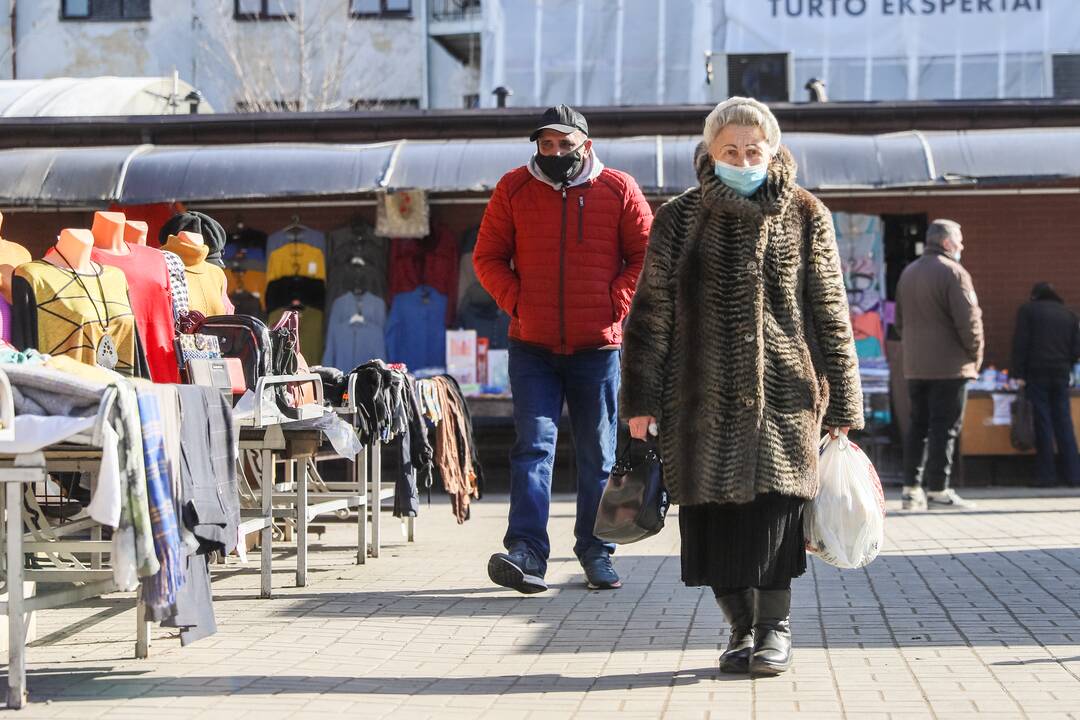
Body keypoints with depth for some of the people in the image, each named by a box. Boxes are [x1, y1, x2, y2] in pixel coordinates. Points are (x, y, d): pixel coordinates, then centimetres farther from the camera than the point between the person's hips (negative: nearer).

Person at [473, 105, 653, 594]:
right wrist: (515, 300, -5)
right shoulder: (514, 189, 4)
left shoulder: (618, 190, 2)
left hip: (598, 346, 0)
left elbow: (645, 256, 6)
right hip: (532, 346, 0)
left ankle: (595, 552, 20)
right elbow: (487, 256, 9)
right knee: (534, 445, -9)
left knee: (598, 455, 8)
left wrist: (615, 303, -6)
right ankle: (526, 552, -15)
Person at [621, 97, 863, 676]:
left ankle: (774, 622, 7)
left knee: (773, 498, -8)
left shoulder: (805, 216, 6)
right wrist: (642, 399, 3)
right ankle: (741, 626, 16)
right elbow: (651, 313, 7)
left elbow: (831, 312, 7)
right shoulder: (679, 220, 7)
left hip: (783, 390, -1)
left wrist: (842, 401, 5)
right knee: (714, 509, 2)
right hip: (703, 396, 1)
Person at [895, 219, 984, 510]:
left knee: (918, 424, 11)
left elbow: (900, 320, 19)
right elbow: (968, 320, -16)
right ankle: (937, 490, -4)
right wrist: (976, 355, -3)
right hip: (949, 366, -7)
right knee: (944, 428, -4)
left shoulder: (908, 273, 15)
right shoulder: (953, 272, -12)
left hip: (914, 366, 7)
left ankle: (911, 489, 10)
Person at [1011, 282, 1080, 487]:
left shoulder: (1027, 310, 3)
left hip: (1037, 373, -3)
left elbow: (1020, 344, -5)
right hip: (1061, 375, 3)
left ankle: (1047, 476, -4)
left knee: (1043, 424, -3)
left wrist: (1019, 374, -6)